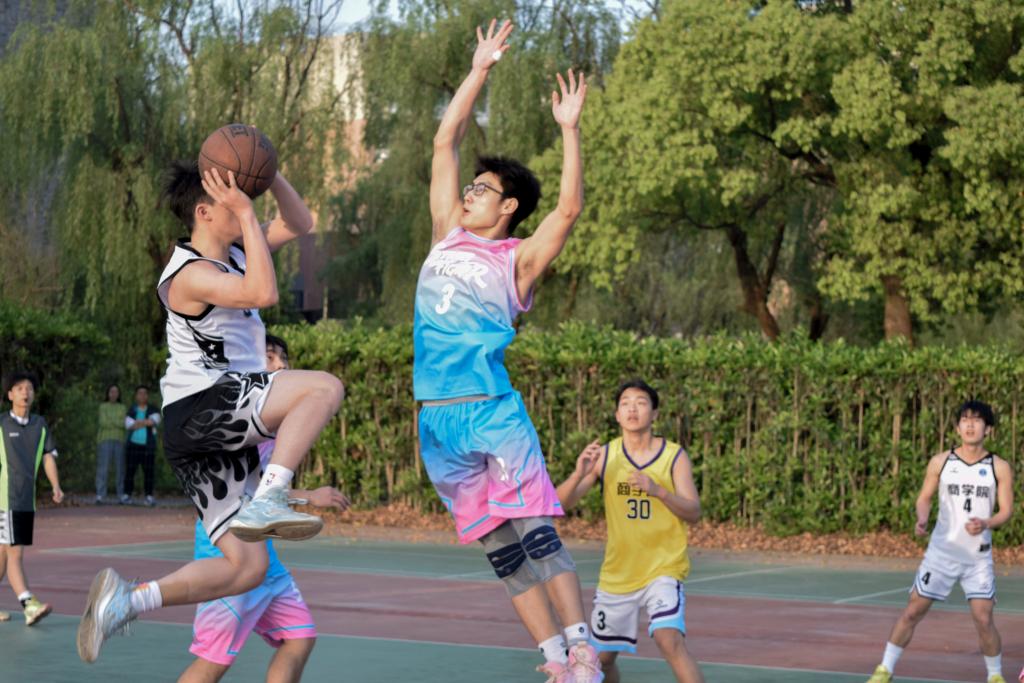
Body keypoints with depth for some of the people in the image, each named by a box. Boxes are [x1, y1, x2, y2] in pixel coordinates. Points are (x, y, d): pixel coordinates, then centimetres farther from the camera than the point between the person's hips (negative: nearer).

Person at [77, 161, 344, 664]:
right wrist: (247, 213, -21)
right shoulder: (190, 274, -11)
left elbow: (298, 224, 22)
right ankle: (265, 503, -31)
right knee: (325, 387, -25)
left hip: (221, 430, 9)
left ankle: (127, 600, 2)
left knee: (247, 567, 4)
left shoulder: (233, 253, 16)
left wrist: (268, 176, 5)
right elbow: (264, 293, -27)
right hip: (200, 409, -9)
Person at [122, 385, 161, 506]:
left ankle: (149, 496, -3)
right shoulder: (131, 410, 11)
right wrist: (145, 423, -8)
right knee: (130, 470, -6)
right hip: (133, 444, 0)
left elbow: (154, 420, -11)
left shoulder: (153, 410, 9)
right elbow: (128, 424, -5)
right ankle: (126, 495, -5)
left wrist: (137, 423, -8)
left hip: (148, 446, 0)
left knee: (149, 471, -5)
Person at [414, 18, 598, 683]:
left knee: (536, 532, -12)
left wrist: (570, 129, -15)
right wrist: (481, 70, 13)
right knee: (501, 549, 5)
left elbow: (569, 208, -15)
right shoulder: (449, 236, 14)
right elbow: (446, 141, 15)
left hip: (492, 412, -5)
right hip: (437, 420, 5)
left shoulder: (518, 260, 1)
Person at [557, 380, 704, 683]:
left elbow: (693, 512, -15)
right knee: (601, 657, 15)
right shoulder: (604, 455, -2)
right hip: (616, 573, 4)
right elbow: (561, 504, -7)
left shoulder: (674, 456, -7)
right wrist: (579, 473, -27)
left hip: (663, 569, -3)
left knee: (670, 641, -27)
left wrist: (658, 490, -32)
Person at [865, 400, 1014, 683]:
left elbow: (1006, 510, -1)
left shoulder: (1000, 468, -2)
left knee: (984, 619, -8)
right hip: (941, 551, 1)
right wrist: (922, 519, -13)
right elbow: (924, 498, 9)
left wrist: (986, 523, -21)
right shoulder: (940, 462, 1)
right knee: (913, 611, 0)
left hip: (979, 556, -1)